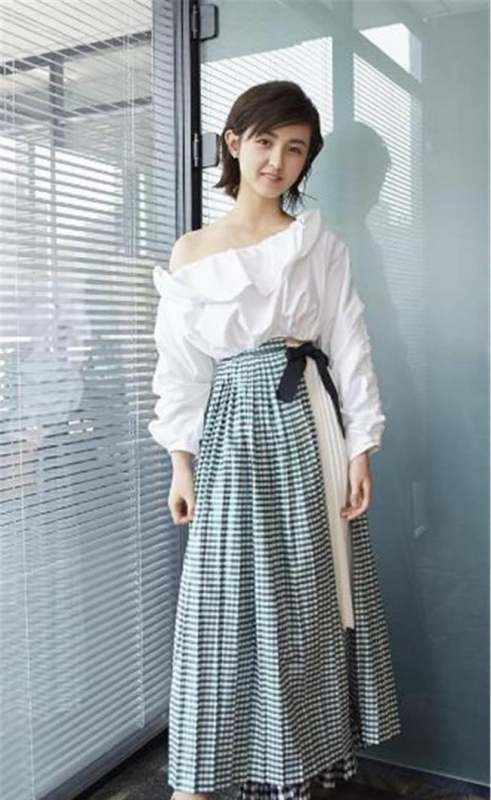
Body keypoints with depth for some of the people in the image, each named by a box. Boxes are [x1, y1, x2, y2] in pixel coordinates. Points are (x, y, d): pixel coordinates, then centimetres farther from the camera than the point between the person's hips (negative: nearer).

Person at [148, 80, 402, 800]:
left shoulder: (320, 242, 6)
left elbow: (350, 347, 2)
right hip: (234, 426, 0)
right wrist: (181, 465, 2)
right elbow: (181, 366, 6)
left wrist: (360, 448, -5)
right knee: (227, 597, 2)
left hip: (309, 423, 1)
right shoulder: (190, 253, 6)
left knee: (309, 595, 7)